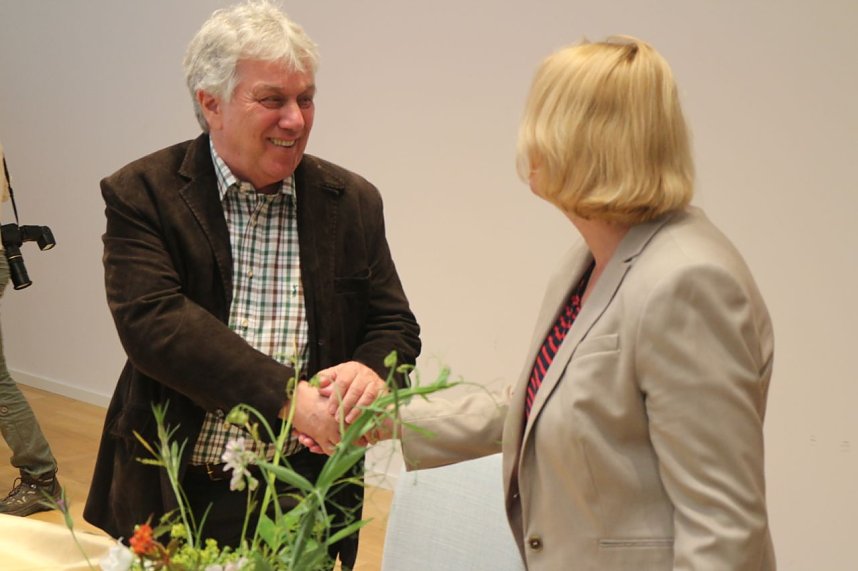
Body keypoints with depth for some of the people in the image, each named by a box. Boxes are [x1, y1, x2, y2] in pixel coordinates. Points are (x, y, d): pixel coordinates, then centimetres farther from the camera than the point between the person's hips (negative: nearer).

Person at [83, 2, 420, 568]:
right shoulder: (141, 196, -7)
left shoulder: (353, 202, 2)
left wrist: (368, 372, -20)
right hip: (174, 500, -1)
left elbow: (396, 328, 5)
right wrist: (287, 395, -27)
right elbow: (152, 321, -19)